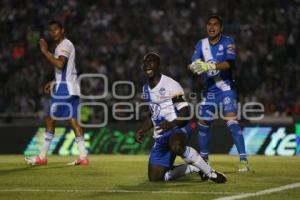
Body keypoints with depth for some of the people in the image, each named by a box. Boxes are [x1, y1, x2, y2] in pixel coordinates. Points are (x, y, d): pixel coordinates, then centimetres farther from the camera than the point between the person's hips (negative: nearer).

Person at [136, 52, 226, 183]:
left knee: (176, 146, -45)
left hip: (178, 129, -8)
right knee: (154, 178, 3)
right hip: (161, 136, 8)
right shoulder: (146, 89, 14)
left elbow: (185, 112, -15)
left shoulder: (170, 85, -11)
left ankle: (211, 173, -27)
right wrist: (143, 131, 11)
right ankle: (194, 167, 19)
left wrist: (172, 124, -32)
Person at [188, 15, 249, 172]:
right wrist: (195, 66, -31)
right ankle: (203, 158, 28)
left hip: (226, 87, -5)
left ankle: (243, 159, -18)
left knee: (231, 121, -18)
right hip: (209, 89, 5)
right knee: (203, 122, 10)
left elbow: (229, 63, -23)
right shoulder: (201, 44, 4)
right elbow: (194, 64, -6)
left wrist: (209, 66, -37)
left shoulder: (227, 42, -9)